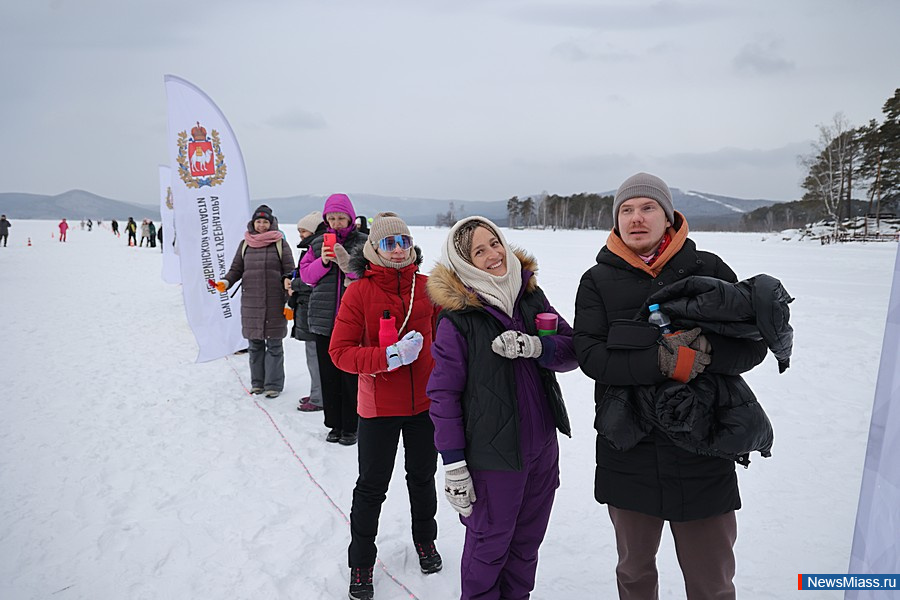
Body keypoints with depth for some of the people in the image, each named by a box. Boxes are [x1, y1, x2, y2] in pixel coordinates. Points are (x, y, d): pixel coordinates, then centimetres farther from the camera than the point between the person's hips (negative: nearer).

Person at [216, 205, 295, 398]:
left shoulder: (280, 243, 2)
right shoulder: (245, 244, 11)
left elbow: (289, 270, 2)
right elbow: (236, 269, 14)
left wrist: (288, 282, -17)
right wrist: (226, 282, -4)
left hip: (274, 302, -3)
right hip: (251, 302, 3)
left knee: (274, 344, 1)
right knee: (255, 344, 9)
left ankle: (274, 384, 9)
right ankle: (257, 382, 21)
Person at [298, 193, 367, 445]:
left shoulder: (362, 243, 2)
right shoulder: (318, 243, 12)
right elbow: (305, 275, 9)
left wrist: (348, 264, -17)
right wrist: (323, 261, -8)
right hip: (324, 318, 4)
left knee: (351, 373, -2)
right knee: (328, 374, 9)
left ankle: (350, 427, 12)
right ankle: (334, 424, 22)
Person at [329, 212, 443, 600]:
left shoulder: (426, 286, -3)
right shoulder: (359, 292, -11)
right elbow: (340, 352, -14)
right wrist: (389, 357, -27)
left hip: (425, 401, 3)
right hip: (379, 405, -2)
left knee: (422, 477, 21)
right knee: (371, 487, 9)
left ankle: (425, 540, 46)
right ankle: (361, 563, 30)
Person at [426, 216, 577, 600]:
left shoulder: (531, 296, 2)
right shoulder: (457, 317, -14)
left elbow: (572, 350, 0)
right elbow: (443, 393, -12)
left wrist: (535, 347, -20)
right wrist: (453, 463, -13)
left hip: (542, 446, 5)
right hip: (492, 453, -5)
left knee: (528, 539, 21)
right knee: (489, 543, 13)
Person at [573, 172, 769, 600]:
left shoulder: (709, 270, 2)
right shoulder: (598, 281, 2)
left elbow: (753, 346, -2)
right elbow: (589, 355, -10)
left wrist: (705, 349, -23)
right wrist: (664, 363, -22)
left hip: (702, 450, 0)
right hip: (628, 450, 1)